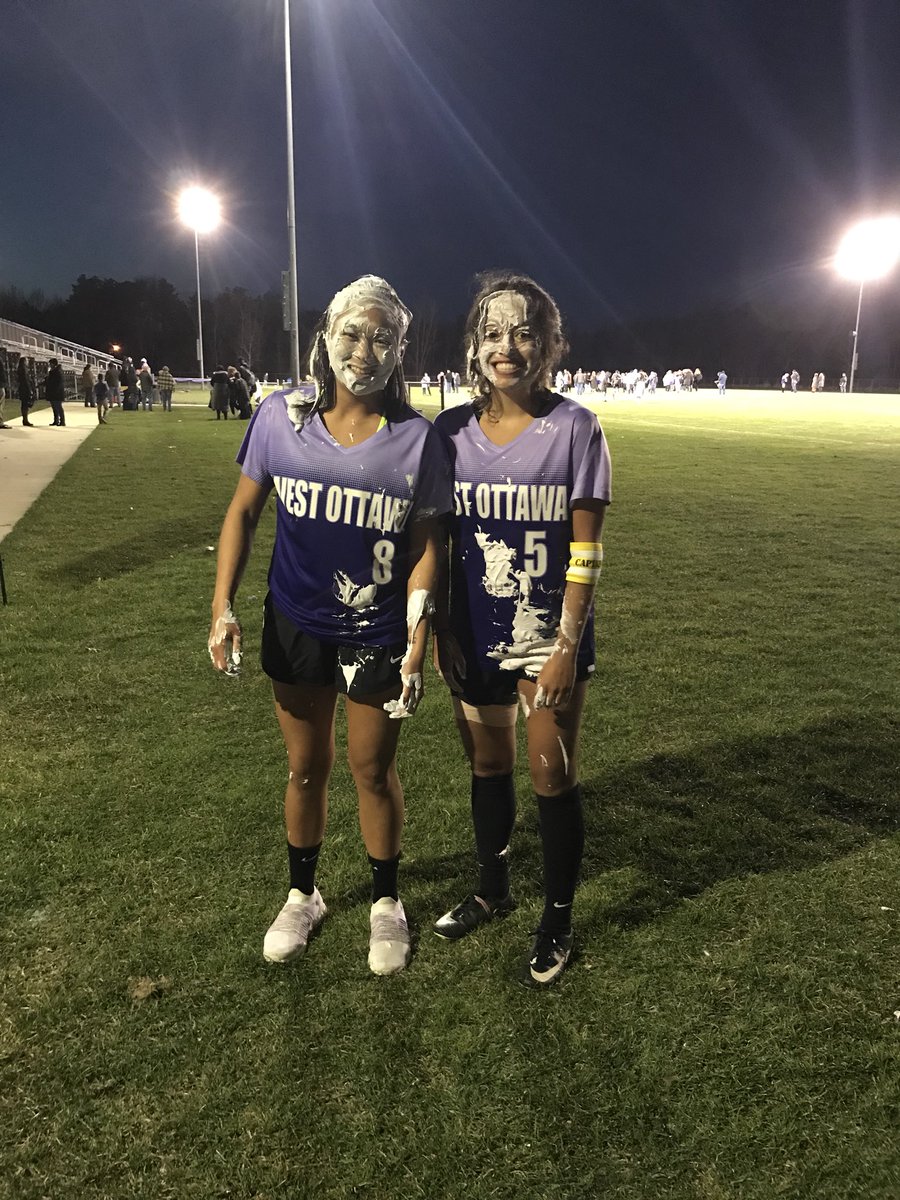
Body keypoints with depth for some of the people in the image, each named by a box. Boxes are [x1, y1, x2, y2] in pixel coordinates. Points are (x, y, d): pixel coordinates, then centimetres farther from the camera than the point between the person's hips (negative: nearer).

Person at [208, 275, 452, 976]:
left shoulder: (416, 438, -11)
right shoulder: (282, 416, -7)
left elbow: (426, 547, -7)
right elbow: (244, 511, 1)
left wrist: (417, 647, -11)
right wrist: (223, 609, -6)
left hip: (377, 636, -2)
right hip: (296, 628, 2)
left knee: (374, 770, 13)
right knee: (306, 767, 17)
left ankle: (386, 903, 36)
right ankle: (303, 895, 40)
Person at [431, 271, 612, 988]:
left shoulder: (575, 428, -10)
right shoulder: (452, 431, -1)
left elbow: (585, 550, -10)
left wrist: (566, 647, -14)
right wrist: (440, 631, 4)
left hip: (551, 634, -3)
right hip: (477, 635, 3)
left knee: (552, 778, 7)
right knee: (487, 768, 18)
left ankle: (558, 919, 29)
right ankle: (492, 891, 41)